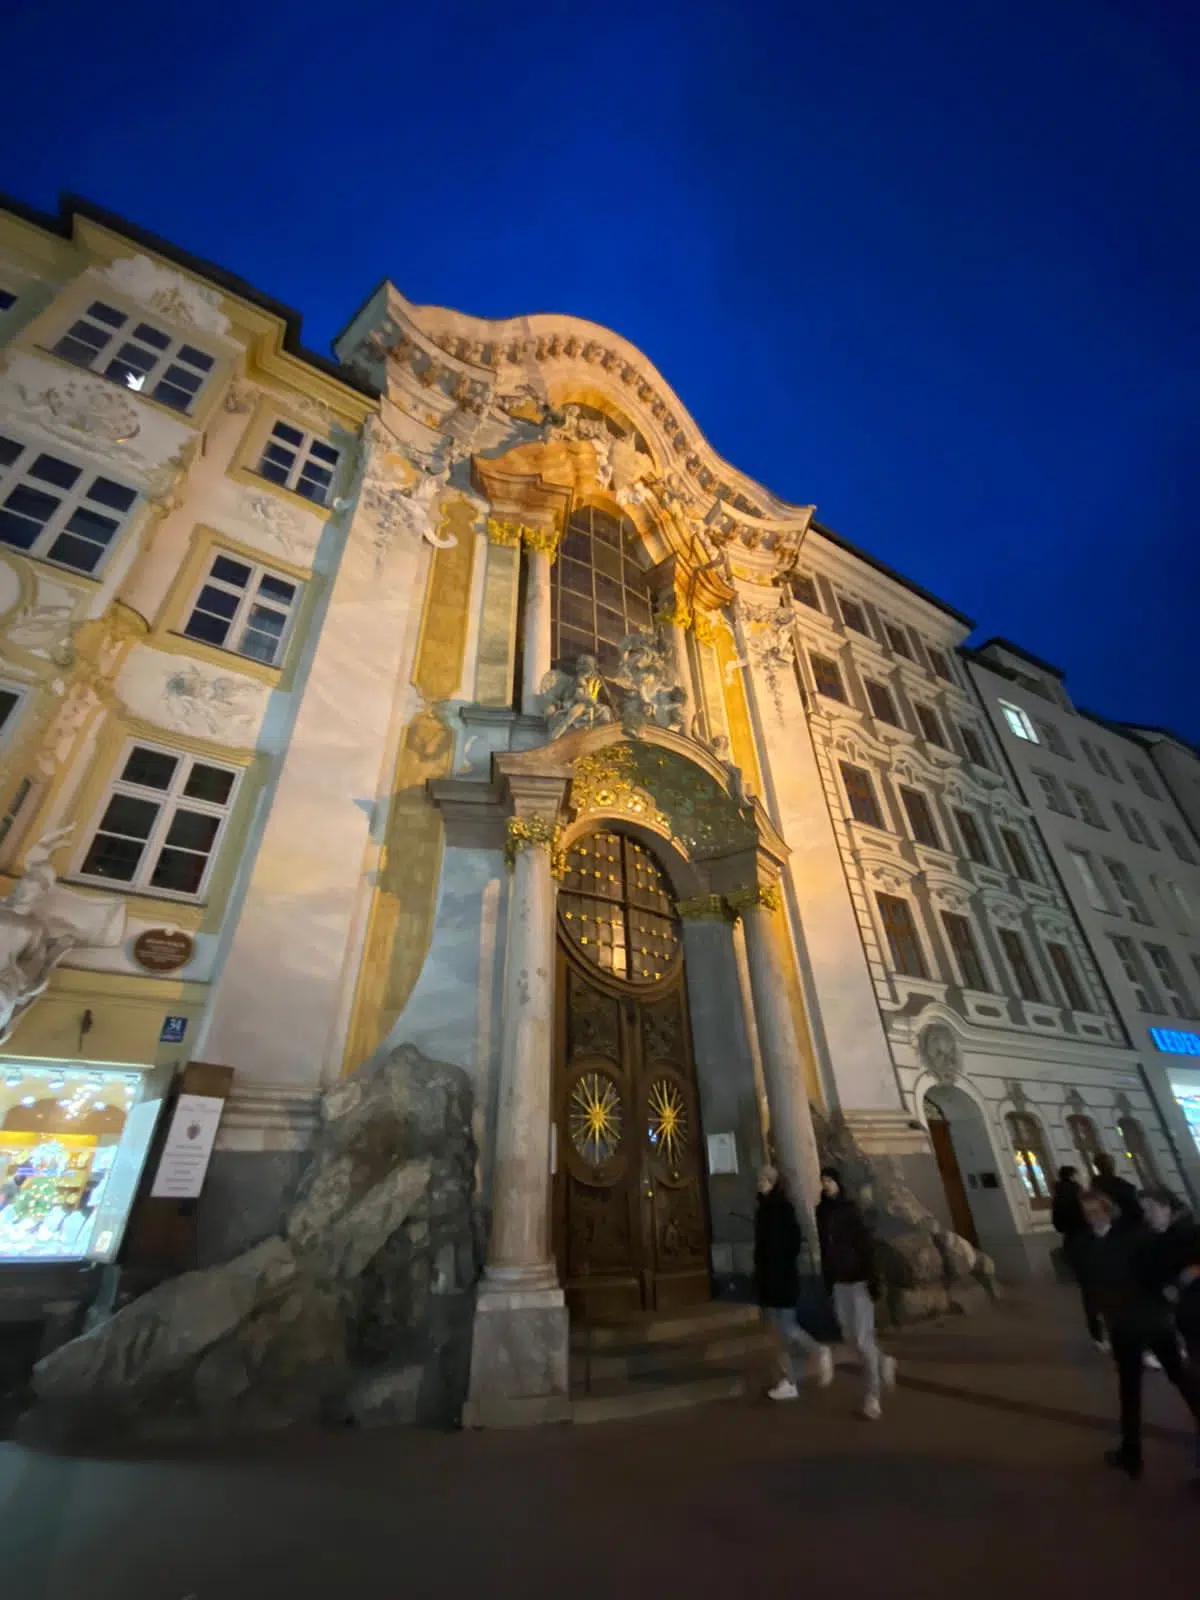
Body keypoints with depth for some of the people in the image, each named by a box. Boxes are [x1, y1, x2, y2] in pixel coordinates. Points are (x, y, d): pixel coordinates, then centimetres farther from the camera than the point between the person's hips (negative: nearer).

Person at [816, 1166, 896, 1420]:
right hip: (838, 1282, 5)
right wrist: (826, 1281, 9)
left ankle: (873, 1395, 12)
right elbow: (824, 1248, 7)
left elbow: (867, 1246, -13)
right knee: (849, 1337, 11)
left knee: (863, 1339, -3)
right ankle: (883, 1363, 37)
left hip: (858, 1279, -5)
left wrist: (872, 1279, -18)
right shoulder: (822, 1212, 2)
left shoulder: (850, 1210, -11)